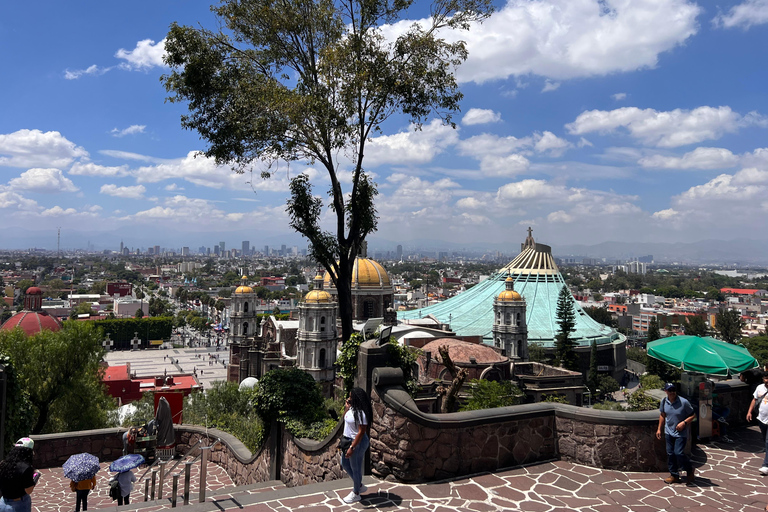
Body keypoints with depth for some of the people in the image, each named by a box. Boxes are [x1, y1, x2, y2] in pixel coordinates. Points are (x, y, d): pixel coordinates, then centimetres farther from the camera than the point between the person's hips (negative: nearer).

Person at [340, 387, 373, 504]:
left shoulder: (361, 413, -26)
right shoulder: (352, 408, 0)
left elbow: (361, 432, -25)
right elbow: (345, 419, 18)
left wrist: (352, 447, -25)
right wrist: (346, 408, 1)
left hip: (358, 442, -10)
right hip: (348, 440, 10)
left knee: (356, 468, 8)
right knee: (344, 464, 23)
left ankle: (356, 494, 28)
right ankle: (359, 485, 40)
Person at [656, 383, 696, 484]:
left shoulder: (684, 402, -16)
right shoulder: (664, 402, -1)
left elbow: (693, 415, -6)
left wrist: (684, 422, -20)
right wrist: (659, 429, 14)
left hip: (681, 433, -5)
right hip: (669, 432, 5)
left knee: (679, 453, -11)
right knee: (670, 453, 8)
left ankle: (689, 470, 17)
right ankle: (674, 475, 22)